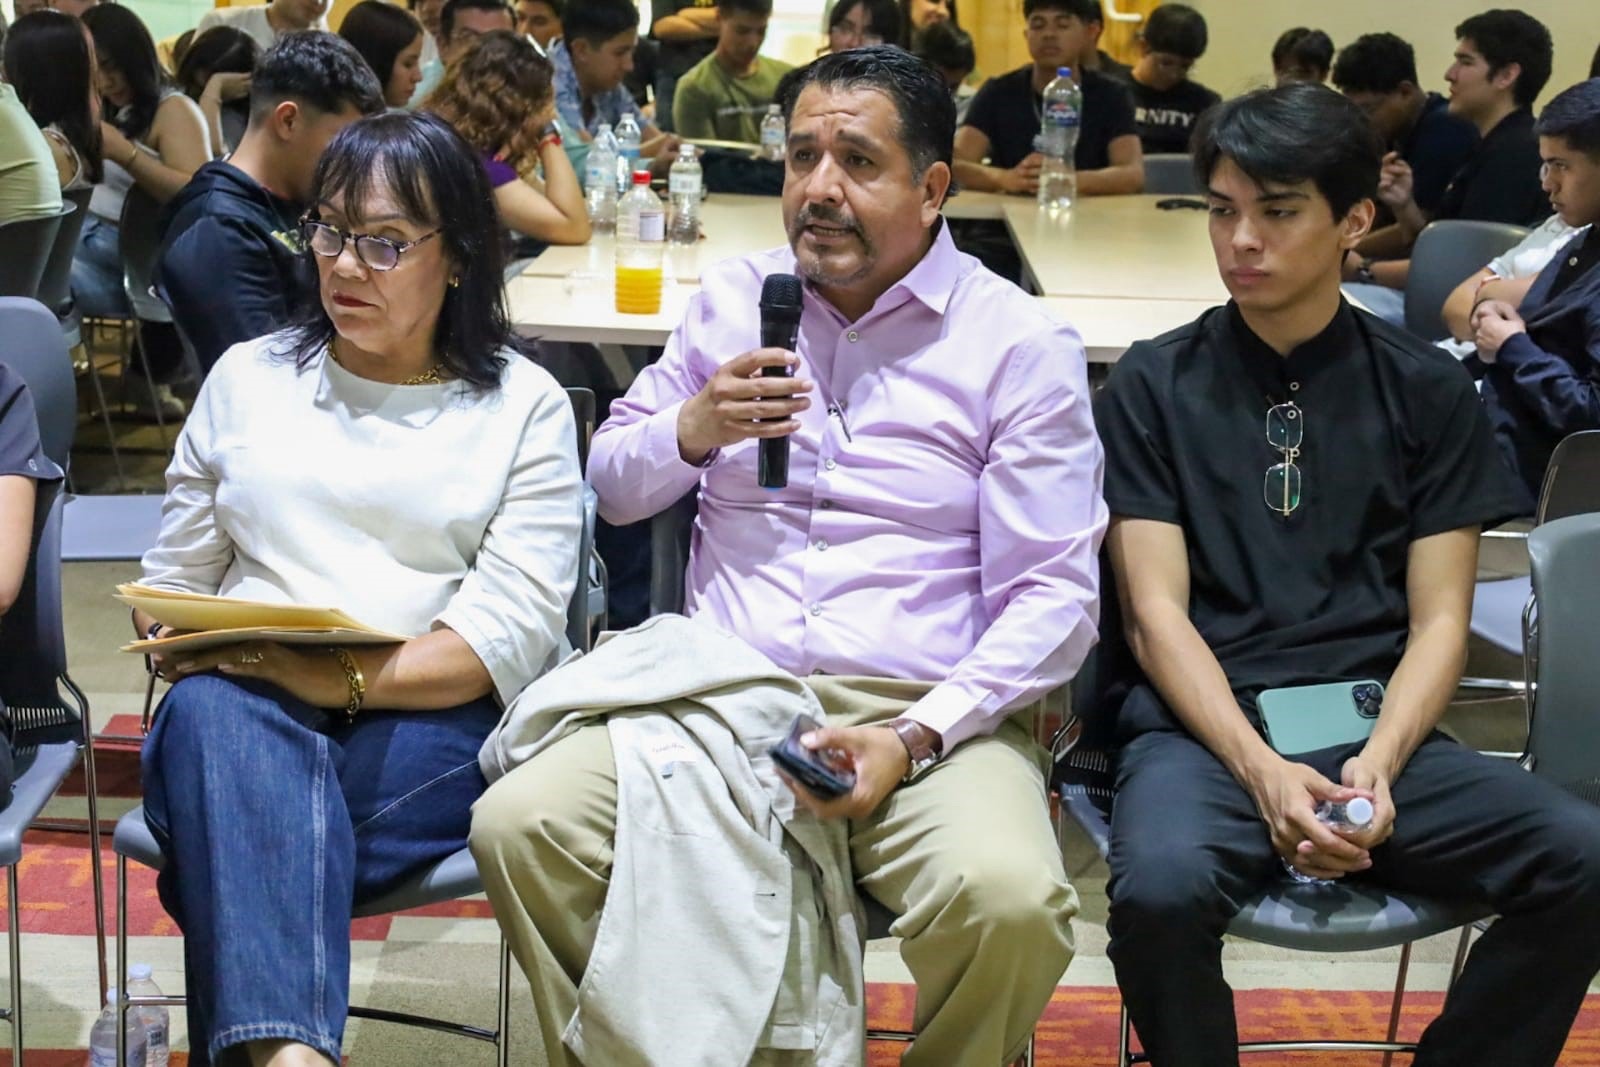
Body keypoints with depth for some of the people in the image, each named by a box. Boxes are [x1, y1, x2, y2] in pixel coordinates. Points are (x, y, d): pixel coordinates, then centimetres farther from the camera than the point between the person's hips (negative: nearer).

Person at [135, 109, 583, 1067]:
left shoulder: (525, 404, 9)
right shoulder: (248, 377, 20)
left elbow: (513, 629, -3)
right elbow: (173, 581, 21)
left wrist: (349, 679, -19)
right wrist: (186, 647, -4)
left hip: (432, 715, -2)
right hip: (246, 708, 2)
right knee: (214, 713, -37)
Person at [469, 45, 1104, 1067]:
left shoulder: (1022, 345, 1)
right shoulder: (732, 300, 14)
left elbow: (1052, 597, -4)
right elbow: (611, 485, 20)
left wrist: (915, 740, -17)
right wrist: (692, 432, -3)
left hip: (928, 713, -3)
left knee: (1011, 902, -32)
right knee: (516, 825, -21)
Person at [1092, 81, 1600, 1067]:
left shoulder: (1427, 391, 10)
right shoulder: (1153, 387, 5)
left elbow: (1439, 621, 6)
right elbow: (1156, 615, -2)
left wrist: (1380, 762, -13)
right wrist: (1262, 772, -18)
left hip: (1376, 729, 2)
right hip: (1204, 727, -2)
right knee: (1162, 888, -35)